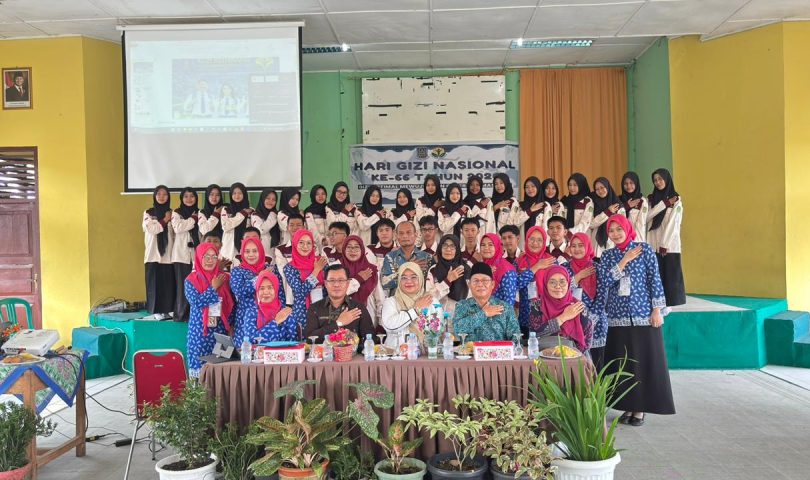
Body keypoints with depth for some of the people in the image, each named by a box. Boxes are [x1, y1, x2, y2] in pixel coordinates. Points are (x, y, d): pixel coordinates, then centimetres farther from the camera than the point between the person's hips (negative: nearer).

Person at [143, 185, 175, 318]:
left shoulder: (172, 213, 11)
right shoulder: (148, 213, 8)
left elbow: (175, 233, 9)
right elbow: (151, 229, -9)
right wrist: (165, 220, -5)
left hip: (168, 254, 1)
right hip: (154, 254, -1)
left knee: (169, 283, -1)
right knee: (155, 283, -2)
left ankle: (168, 309, 8)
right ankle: (157, 310, 4)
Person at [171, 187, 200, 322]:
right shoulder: (176, 213, 6)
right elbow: (177, 228, -13)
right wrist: (193, 219, -7)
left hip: (196, 254, 3)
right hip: (181, 254, -3)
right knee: (182, 284, -4)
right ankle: (181, 314, 3)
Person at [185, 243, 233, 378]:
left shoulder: (224, 278, 7)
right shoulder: (191, 280, 0)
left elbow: (231, 304, 10)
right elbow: (196, 301, -15)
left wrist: (230, 326, 5)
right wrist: (214, 288, -9)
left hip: (220, 330, 2)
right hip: (200, 331, -2)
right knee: (200, 366, -2)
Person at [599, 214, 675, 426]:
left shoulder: (645, 249, 0)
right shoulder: (608, 255, 7)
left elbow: (655, 280, -2)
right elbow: (604, 281, -7)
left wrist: (657, 310, -7)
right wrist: (625, 260, -11)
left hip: (643, 315, -2)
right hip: (618, 316, 3)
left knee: (645, 361, 1)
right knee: (622, 362, 5)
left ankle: (640, 409, 11)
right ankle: (628, 406, 16)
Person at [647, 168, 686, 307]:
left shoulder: (676, 200, 1)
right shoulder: (652, 199, 13)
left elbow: (673, 224, -6)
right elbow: (646, 218, -2)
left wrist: (664, 245, -12)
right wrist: (664, 204, -8)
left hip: (670, 245, -3)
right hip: (654, 245, 3)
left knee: (671, 276, -4)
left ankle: (673, 303, 3)